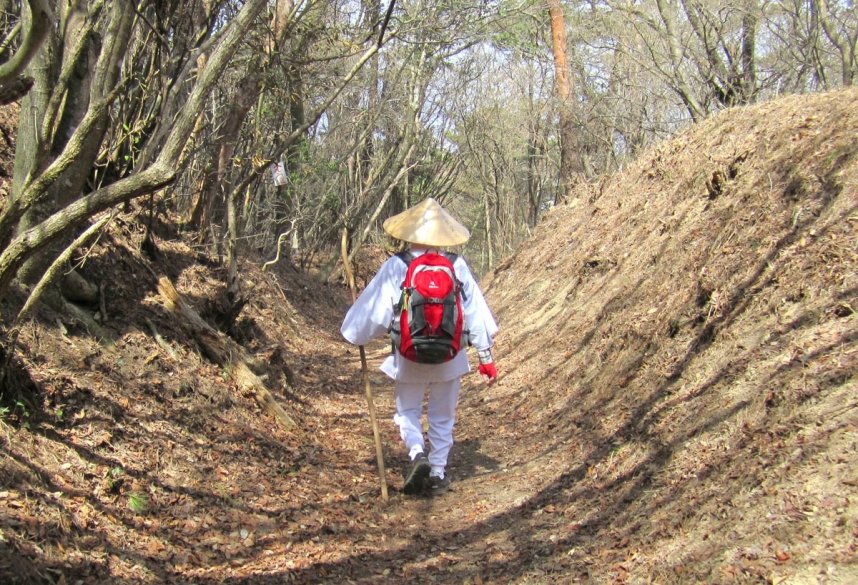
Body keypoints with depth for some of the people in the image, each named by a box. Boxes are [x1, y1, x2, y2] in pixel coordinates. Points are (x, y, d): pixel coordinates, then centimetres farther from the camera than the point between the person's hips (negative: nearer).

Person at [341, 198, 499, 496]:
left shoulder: (395, 267, -11)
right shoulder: (457, 267, -6)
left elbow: (375, 309, -5)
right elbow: (476, 311, -3)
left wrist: (355, 335, 15)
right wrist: (486, 357, 5)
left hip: (409, 357, -1)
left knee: (408, 410, 16)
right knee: (443, 416, 17)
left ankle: (417, 453, -9)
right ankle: (437, 474, 21)